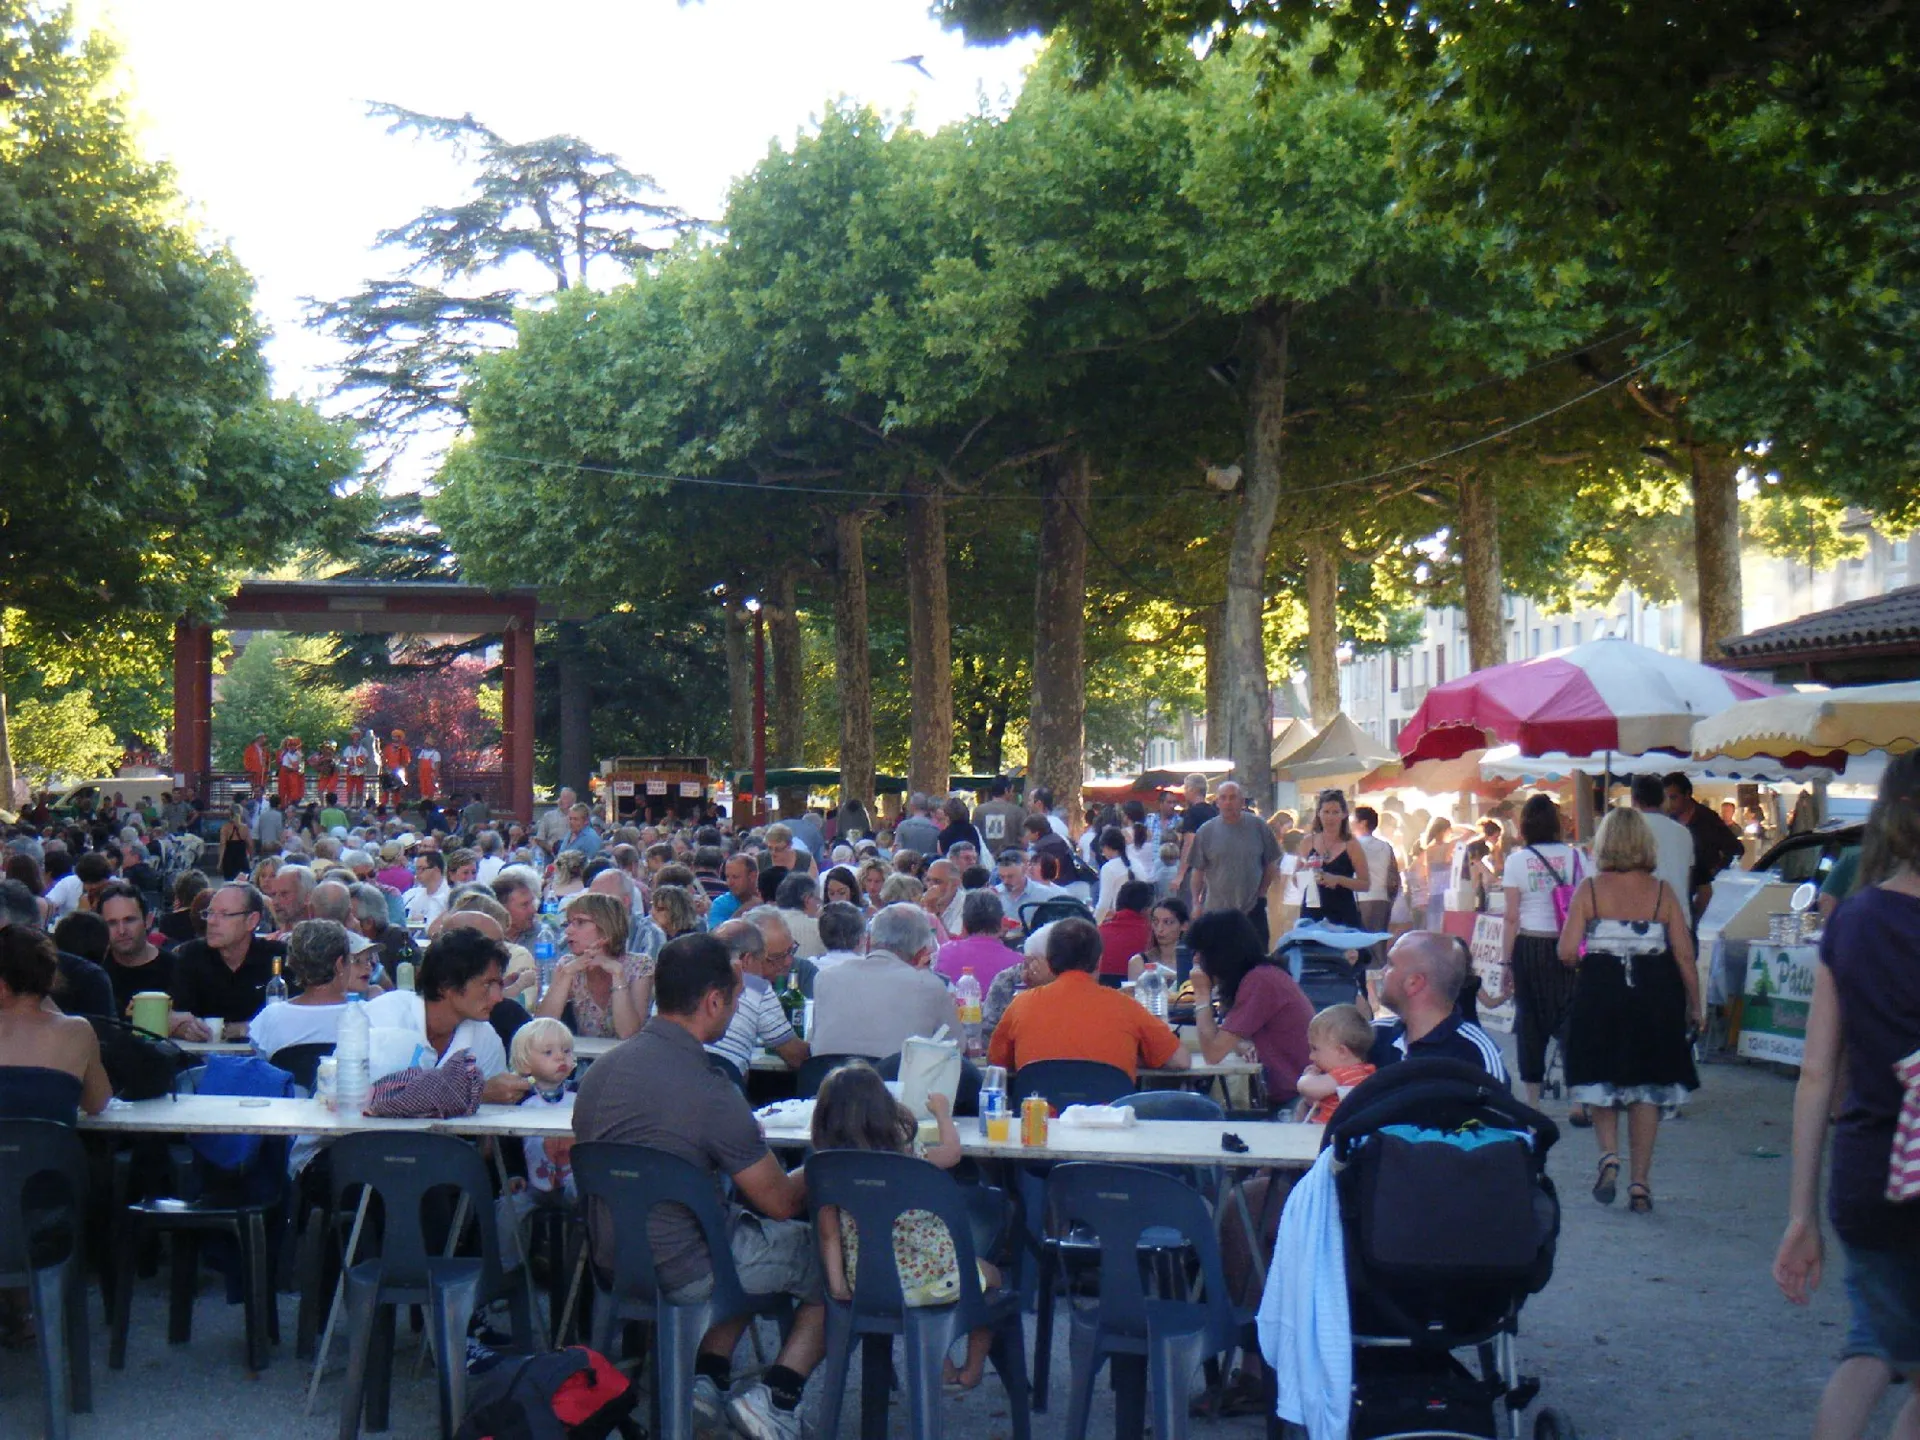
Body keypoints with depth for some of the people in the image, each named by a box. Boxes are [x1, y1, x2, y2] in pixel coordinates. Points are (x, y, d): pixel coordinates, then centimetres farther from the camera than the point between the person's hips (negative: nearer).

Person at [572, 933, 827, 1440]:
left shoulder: (601, 1069, -3)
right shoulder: (711, 1093, -26)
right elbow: (781, 1202, -16)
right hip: (680, 1272, -8)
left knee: (747, 1226, 32)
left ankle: (707, 1379, 21)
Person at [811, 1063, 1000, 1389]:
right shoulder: (907, 1156, -14)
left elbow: (829, 1235, -5)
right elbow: (952, 1152, 5)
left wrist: (837, 1284, 2)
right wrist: (942, 1112, 20)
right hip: (926, 1281, -4)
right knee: (989, 1277, 25)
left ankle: (941, 1367, 40)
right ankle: (972, 1370, 34)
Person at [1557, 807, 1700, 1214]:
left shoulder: (1589, 890, -6)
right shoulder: (1662, 893, -1)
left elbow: (1566, 952, -11)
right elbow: (1685, 956, -1)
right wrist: (1694, 1006, 10)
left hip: (1600, 994, -1)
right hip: (1655, 997, 1)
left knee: (1600, 1083, 17)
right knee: (1647, 1090, 12)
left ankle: (1609, 1155, -4)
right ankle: (1640, 1183, 12)